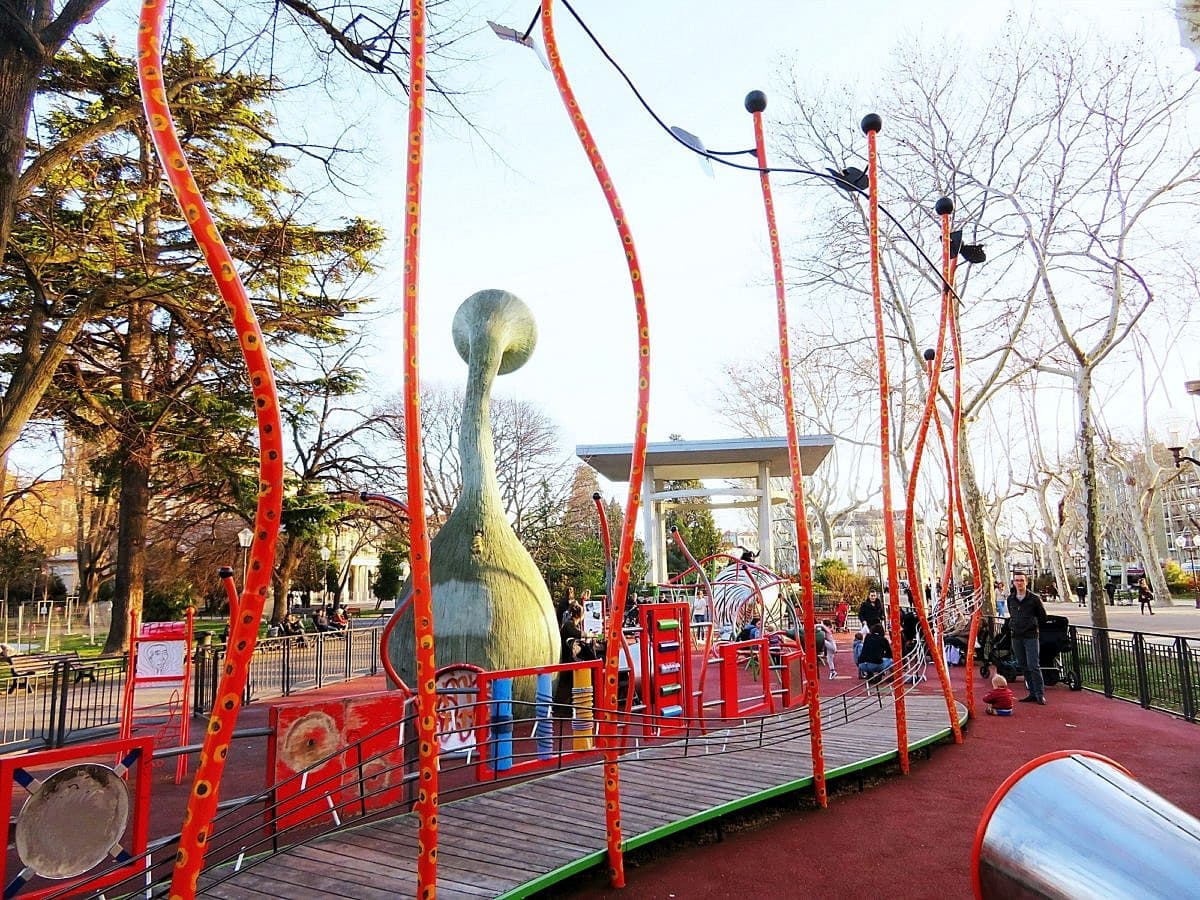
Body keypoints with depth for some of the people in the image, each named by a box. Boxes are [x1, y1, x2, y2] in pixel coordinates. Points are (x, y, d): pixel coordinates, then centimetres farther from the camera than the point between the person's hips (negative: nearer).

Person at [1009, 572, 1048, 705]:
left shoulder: (1034, 598, -4)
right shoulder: (1011, 599, 9)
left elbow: (1043, 616, 5)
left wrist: (1033, 627, 9)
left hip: (1031, 636, -5)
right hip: (1016, 637, 5)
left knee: (1034, 666, -9)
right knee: (1023, 666, 8)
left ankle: (1040, 694, -2)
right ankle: (1032, 693, 15)